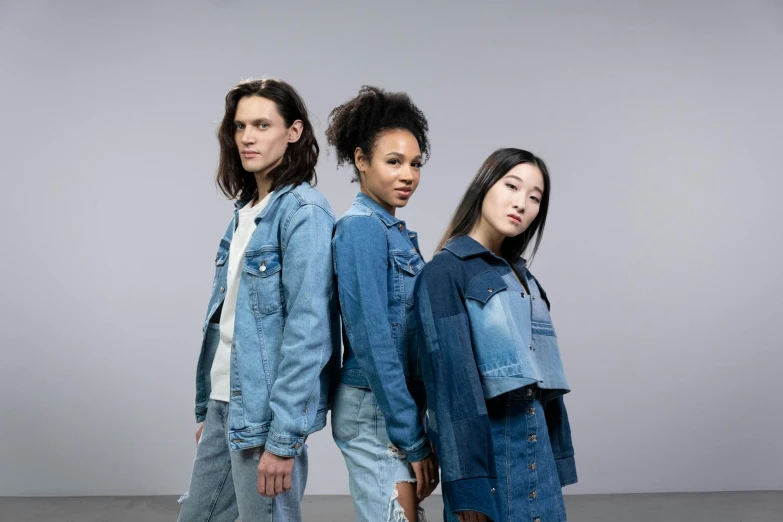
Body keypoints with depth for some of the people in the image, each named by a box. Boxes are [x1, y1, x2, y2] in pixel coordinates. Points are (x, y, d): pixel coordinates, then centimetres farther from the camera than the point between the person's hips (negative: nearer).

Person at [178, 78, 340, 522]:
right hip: (226, 402, 8)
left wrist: (283, 436, -21)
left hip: (264, 411, -8)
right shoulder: (245, 209, 11)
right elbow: (226, 318, 13)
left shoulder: (303, 212, -14)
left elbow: (308, 330, -19)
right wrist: (206, 406, 13)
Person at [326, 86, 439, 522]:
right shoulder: (361, 228, -15)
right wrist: (413, 438, -17)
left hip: (401, 405, 9)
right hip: (376, 410, -9)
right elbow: (372, 341, -20)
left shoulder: (400, 232, 12)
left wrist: (420, 428, 13)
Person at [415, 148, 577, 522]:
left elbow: (544, 374, 13)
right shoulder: (446, 270, -10)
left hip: (538, 452, 7)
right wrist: (466, 486, -19)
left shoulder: (521, 276, 13)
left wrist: (557, 463, 11)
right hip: (488, 452, -7)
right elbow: (451, 378, -16)